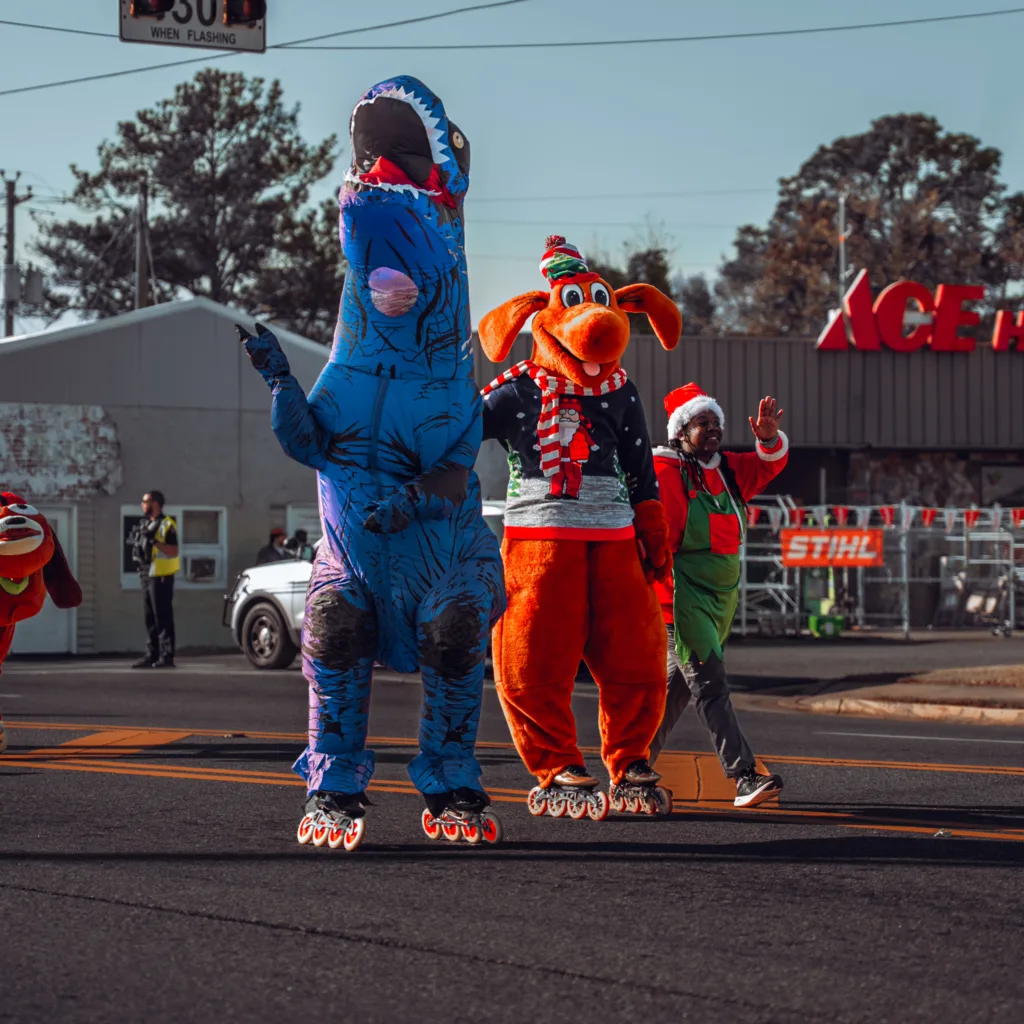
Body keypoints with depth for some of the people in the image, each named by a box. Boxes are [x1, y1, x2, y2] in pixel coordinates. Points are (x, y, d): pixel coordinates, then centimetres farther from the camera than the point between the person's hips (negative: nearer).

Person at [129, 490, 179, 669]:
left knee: (163, 618, -9)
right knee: (150, 618, 9)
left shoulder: (166, 525, -10)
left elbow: (173, 551, -17)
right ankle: (152, 655, 13)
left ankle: (167, 656, -8)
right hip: (147, 576, 9)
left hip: (161, 577, -9)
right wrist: (135, 542, 7)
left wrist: (154, 542, -25)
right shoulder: (145, 524, 17)